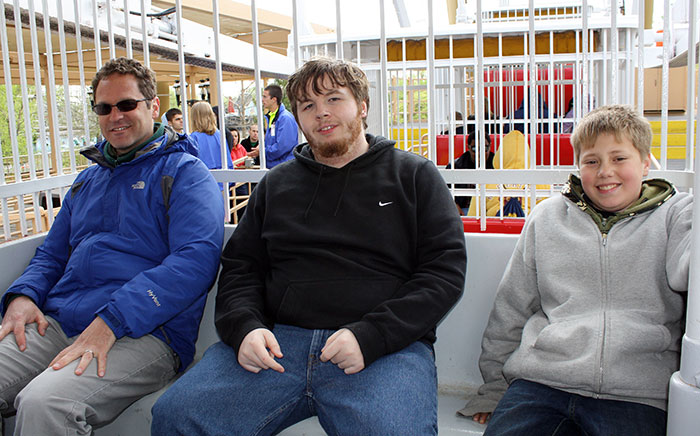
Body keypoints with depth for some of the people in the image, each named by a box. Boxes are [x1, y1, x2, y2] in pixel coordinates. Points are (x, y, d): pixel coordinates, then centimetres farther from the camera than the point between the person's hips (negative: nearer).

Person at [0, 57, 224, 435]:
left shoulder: (184, 172, 1)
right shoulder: (88, 180, 25)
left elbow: (195, 260, -15)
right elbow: (52, 254, 29)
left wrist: (111, 320, -22)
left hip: (143, 333, -6)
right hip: (55, 324, 7)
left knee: (44, 402, -32)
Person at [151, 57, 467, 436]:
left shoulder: (414, 176, 11)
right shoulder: (276, 184, 22)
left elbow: (446, 270, 2)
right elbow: (239, 267, 21)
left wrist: (370, 335, -12)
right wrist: (244, 326, -3)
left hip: (387, 347, -2)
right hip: (277, 341, 3)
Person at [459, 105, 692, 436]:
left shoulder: (676, 214, 12)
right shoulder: (548, 216, 16)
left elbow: (685, 271, -11)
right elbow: (510, 308, 18)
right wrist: (493, 388, 17)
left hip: (634, 396, -1)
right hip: (538, 381, 2)